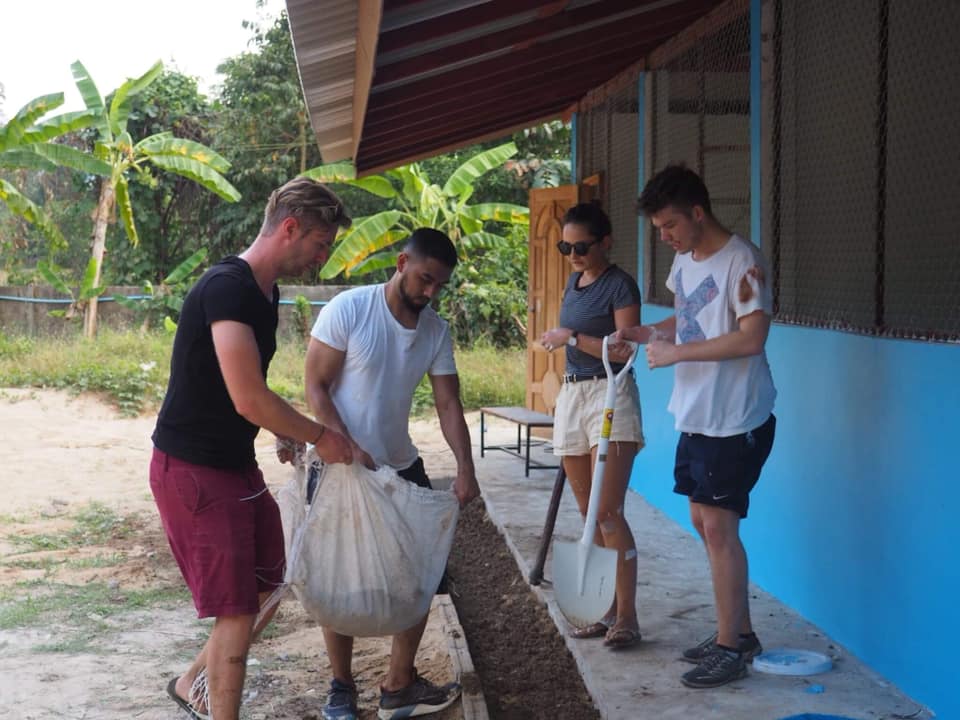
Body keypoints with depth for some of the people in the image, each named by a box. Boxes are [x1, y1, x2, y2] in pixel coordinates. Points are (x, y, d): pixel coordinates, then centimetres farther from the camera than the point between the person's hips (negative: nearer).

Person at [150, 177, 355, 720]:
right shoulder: (227, 287, -23)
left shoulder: (265, 291, 9)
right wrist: (320, 436, -15)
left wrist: (287, 435, 7)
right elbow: (249, 398, -27)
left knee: (267, 581, 19)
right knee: (237, 610, -6)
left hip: (235, 462, 10)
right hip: (193, 470, -10)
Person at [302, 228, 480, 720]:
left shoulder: (436, 330, -2)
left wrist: (465, 468, -17)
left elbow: (449, 405, -3)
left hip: (402, 467, 5)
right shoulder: (347, 310, -17)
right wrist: (349, 449, -25)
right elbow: (315, 389, -15)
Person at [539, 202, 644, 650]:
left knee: (607, 512, -13)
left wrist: (573, 338, -13)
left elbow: (624, 350, -15)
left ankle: (627, 616, -9)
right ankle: (609, 609, 14)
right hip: (572, 395, 8)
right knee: (590, 515, 8)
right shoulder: (574, 282, 16)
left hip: (609, 394, -8)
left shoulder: (619, 285, -7)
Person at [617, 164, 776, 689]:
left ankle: (729, 648, 5)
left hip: (736, 422, -9)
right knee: (704, 522, 13)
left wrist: (676, 353, -23)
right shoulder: (684, 259, 9)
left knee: (718, 528, -6)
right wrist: (639, 333, 3)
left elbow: (752, 337, -26)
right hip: (696, 415, 9)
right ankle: (739, 632, 25)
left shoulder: (742, 262, -19)